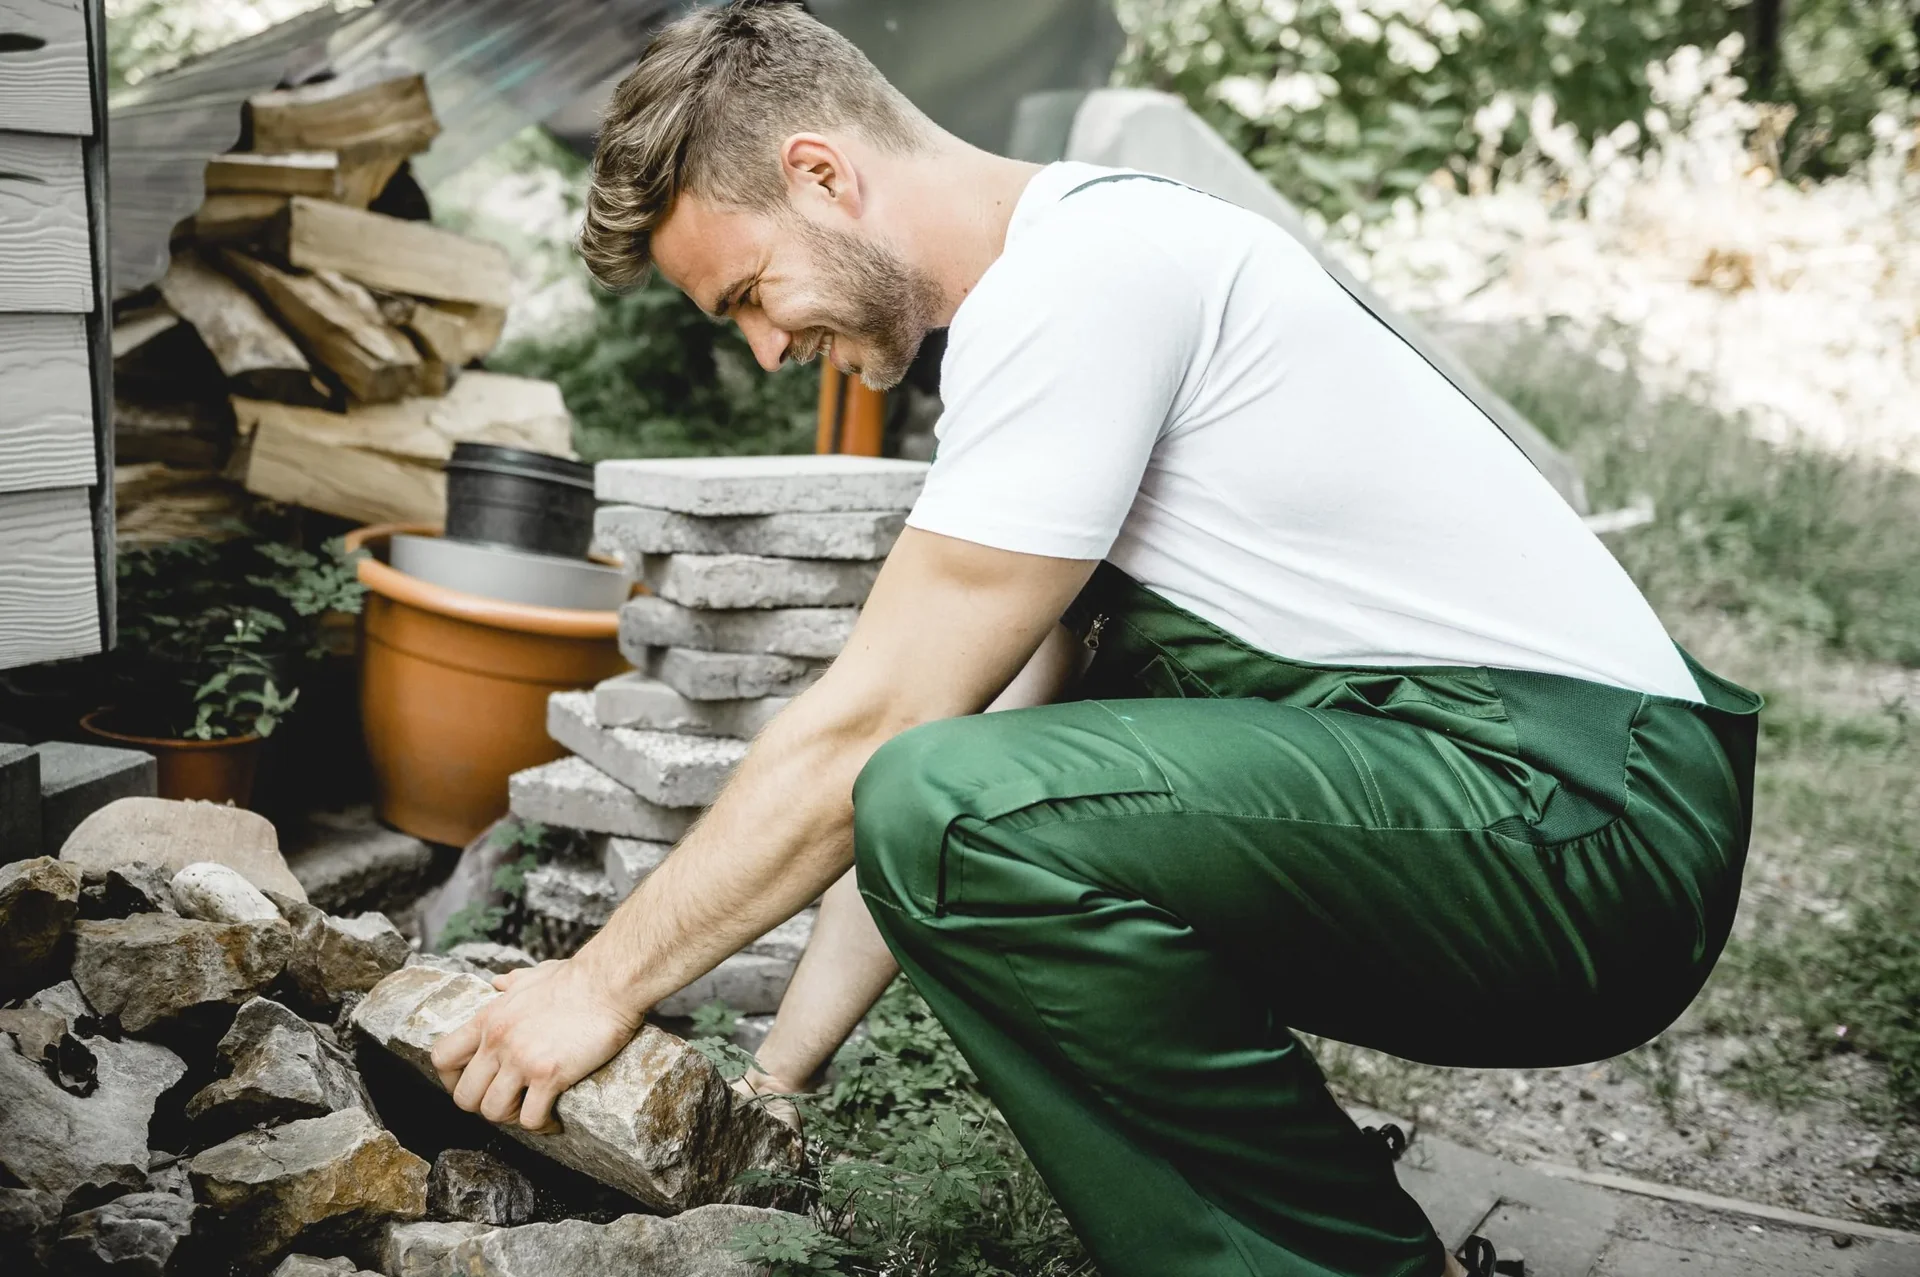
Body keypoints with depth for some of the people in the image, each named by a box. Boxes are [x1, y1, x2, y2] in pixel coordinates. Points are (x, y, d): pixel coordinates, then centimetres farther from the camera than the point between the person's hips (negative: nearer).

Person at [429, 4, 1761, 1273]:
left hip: (1583, 808, -10)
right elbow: (933, 739, 14)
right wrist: (778, 1068, 14)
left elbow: (868, 729, -15)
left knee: (960, 810, -26)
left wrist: (604, 983, -2)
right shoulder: (1067, 278, 15)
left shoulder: (1078, 269, -14)